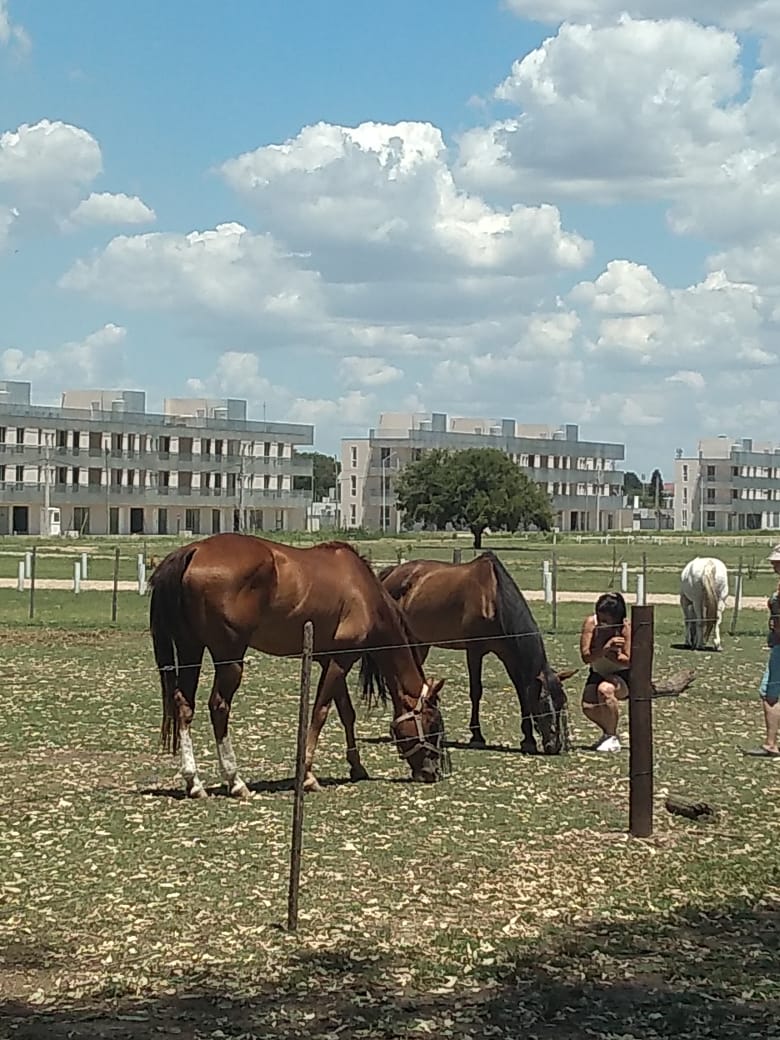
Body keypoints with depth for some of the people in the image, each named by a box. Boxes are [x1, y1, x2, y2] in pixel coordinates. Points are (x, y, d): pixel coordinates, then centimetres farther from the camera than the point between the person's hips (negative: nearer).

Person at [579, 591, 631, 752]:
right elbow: (585, 657, -24)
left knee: (605, 689, -36)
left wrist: (608, 654, -35)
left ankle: (612, 737, -17)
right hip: (598, 674, 4)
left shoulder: (626, 627, -24)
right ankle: (607, 732, 15)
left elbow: (629, 661, -26)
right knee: (588, 706, -19)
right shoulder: (590, 623, -17)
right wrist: (605, 649, -40)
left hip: (623, 676, -4)